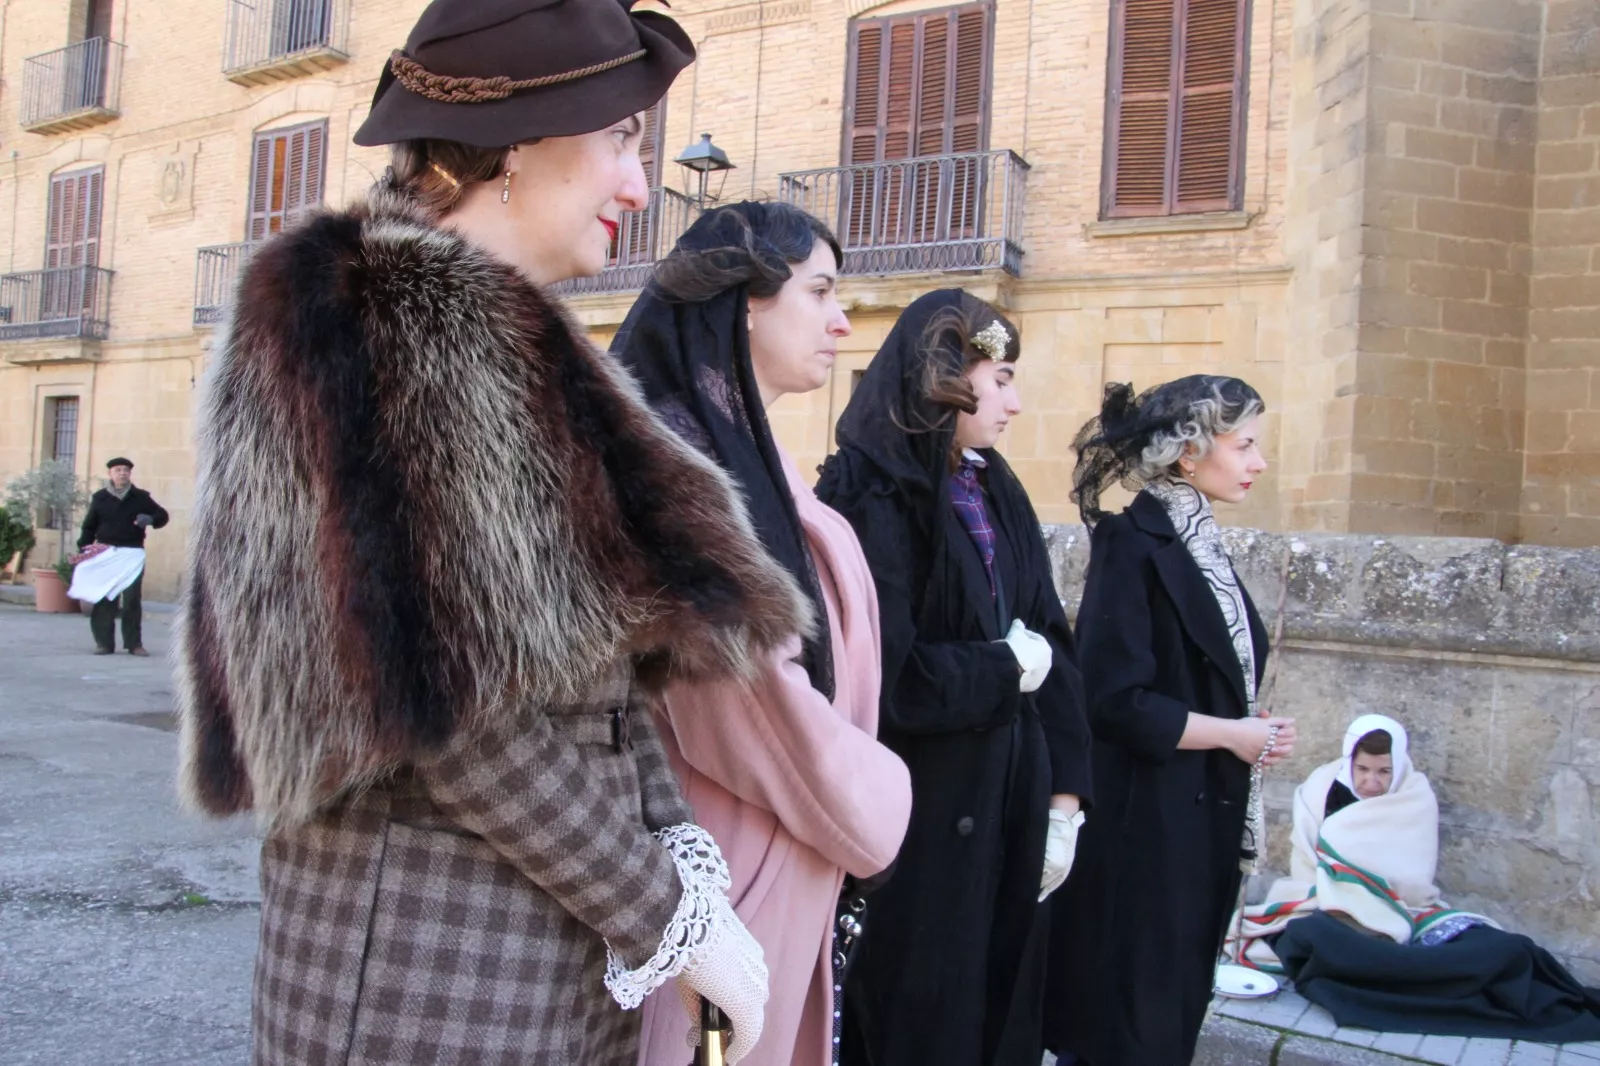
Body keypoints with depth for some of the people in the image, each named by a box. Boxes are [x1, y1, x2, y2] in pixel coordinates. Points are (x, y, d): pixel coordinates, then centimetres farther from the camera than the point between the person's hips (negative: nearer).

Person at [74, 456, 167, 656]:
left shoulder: (141, 497, 6)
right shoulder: (99, 497, 7)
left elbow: (162, 515, 9)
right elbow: (89, 526, 10)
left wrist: (150, 519, -13)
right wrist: (82, 549, 1)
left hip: (133, 554, -1)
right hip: (105, 553, 1)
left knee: (132, 599, -2)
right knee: (103, 599, 0)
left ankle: (134, 643, 5)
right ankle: (104, 643, 7)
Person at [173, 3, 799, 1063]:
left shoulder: (506, 338, 12)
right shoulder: (393, 315, -17)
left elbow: (595, 664, 10)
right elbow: (447, 708, -22)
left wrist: (683, 851, -2)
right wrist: (673, 916, -14)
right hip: (432, 952, -9)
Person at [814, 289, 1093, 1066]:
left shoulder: (998, 495, 9)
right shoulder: (872, 498, -14)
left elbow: (1048, 646, 7)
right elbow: (889, 675, -21)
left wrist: (1063, 796, 0)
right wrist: (1005, 665, -7)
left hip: (1007, 800, 7)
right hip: (913, 813, -7)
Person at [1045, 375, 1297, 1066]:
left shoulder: (1201, 542, 11)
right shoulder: (1132, 544, -15)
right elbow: (1116, 700, -21)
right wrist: (1236, 735, -13)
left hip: (1204, 822, 8)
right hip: (1144, 827, -8)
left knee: (1175, 1010, 17)